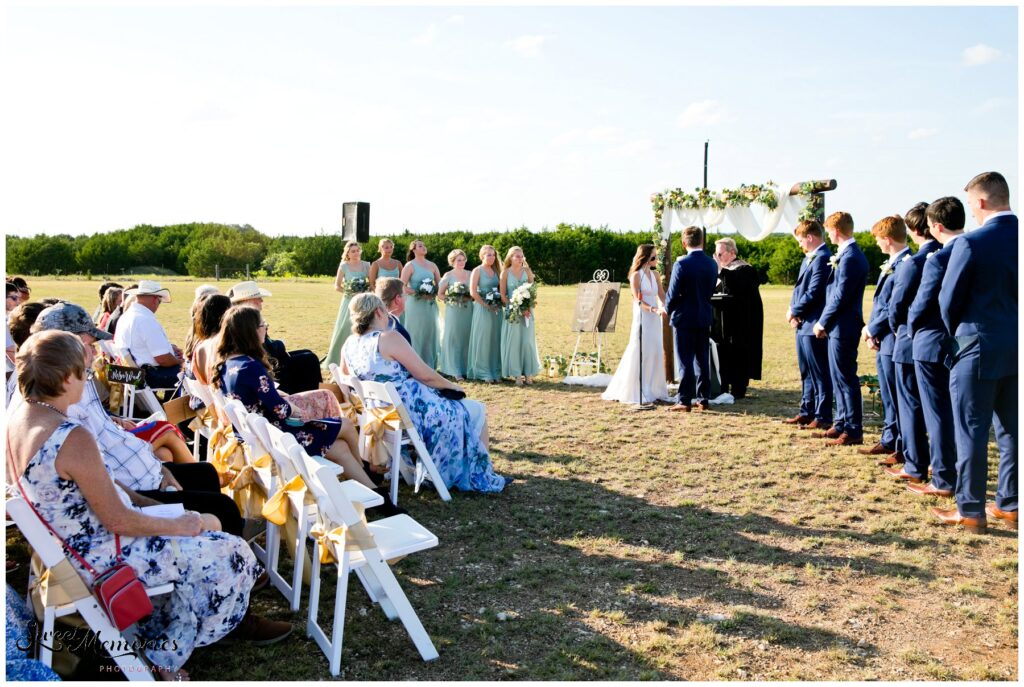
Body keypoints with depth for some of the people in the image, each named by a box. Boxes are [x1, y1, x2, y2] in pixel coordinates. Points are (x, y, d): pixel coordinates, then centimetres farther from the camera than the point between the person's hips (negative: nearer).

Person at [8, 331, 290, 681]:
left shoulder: (18, 417, -2)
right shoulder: (72, 439, -31)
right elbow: (118, 521, -25)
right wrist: (178, 524, -9)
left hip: (68, 543, 10)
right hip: (100, 557, -10)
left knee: (208, 525, 17)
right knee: (229, 553, 1)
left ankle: (234, 619, 28)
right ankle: (168, 656, 21)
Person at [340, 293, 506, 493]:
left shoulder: (348, 345, 0)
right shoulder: (389, 338, -21)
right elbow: (425, 375, -18)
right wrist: (452, 386, 0)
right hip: (414, 414, -8)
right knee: (475, 411, 12)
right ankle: (480, 478, 23)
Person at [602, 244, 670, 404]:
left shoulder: (654, 275, 11)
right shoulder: (636, 276, -7)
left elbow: (662, 295, 6)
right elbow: (638, 301, -14)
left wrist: (664, 307, -15)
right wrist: (654, 310, -27)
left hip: (654, 319, 6)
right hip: (642, 318, -6)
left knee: (655, 353, 7)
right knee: (639, 354, -4)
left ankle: (653, 390, 15)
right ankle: (635, 392, 4)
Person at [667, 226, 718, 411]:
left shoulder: (682, 264, -15)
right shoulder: (712, 264, 2)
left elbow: (673, 293, -12)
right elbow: (711, 290, 9)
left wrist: (669, 311, 4)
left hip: (684, 318, -5)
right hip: (704, 318, 5)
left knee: (686, 361, -1)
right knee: (703, 360, 11)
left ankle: (684, 401, 2)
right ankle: (703, 399, 15)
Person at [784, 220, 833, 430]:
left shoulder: (822, 258, -16)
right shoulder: (809, 258, 16)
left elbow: (813, 293, -21)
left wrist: (794, 311, -9)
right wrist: (793, 311, 1)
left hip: (814, 325, -10)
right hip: (803, 324, 10)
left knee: (820, 374, -2)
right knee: (807, 373, 16)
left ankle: (823, 417, 4)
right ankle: (807, 412, 26)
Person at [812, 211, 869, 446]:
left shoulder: (849, 257, -18)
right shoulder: (848, 254, 13)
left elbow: (840, 296, -19)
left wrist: (822, 323, -11)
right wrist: (825, 322, 12)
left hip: (842, 327, -10)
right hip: (839, 326, 10)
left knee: (846, 379, -4)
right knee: (839, 378, 15)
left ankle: (853, 431, 3)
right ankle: (842, 425, 24)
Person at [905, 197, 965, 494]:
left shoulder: (938, 259, -19)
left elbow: (921, 304, -15)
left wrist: (912, 328, 3)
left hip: (934, 344, -7)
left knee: (938, 414, 2)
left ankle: (944, 480, 9)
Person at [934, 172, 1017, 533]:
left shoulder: (971, 243, -15)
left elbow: (949, 300, -9)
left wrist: (956, 333, 9)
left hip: (979, 347, -6)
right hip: (1015, 348, 6)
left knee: (972, 431, 1)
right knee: (1011, 430, 15)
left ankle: (970, 510, 7)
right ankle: (1010, 504, 24)